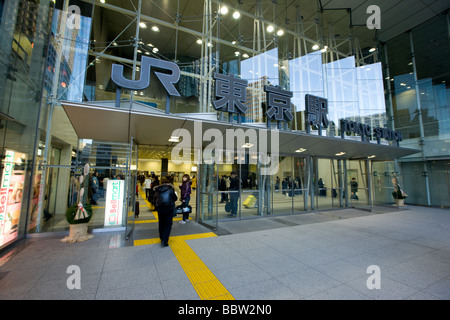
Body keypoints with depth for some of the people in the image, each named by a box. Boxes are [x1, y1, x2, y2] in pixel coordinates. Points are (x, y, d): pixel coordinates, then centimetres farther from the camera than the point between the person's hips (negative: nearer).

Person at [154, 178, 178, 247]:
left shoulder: (157, 190, 6)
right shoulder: (170, 189, -5)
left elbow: (155, 200, 9)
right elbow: (175, 198, 0)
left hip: (159, 208, 4)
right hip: (169, 208, -4)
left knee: (161, 224, 18)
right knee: (168, 224, 2)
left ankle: (162, 238, 29)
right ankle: (164, 241, -5)